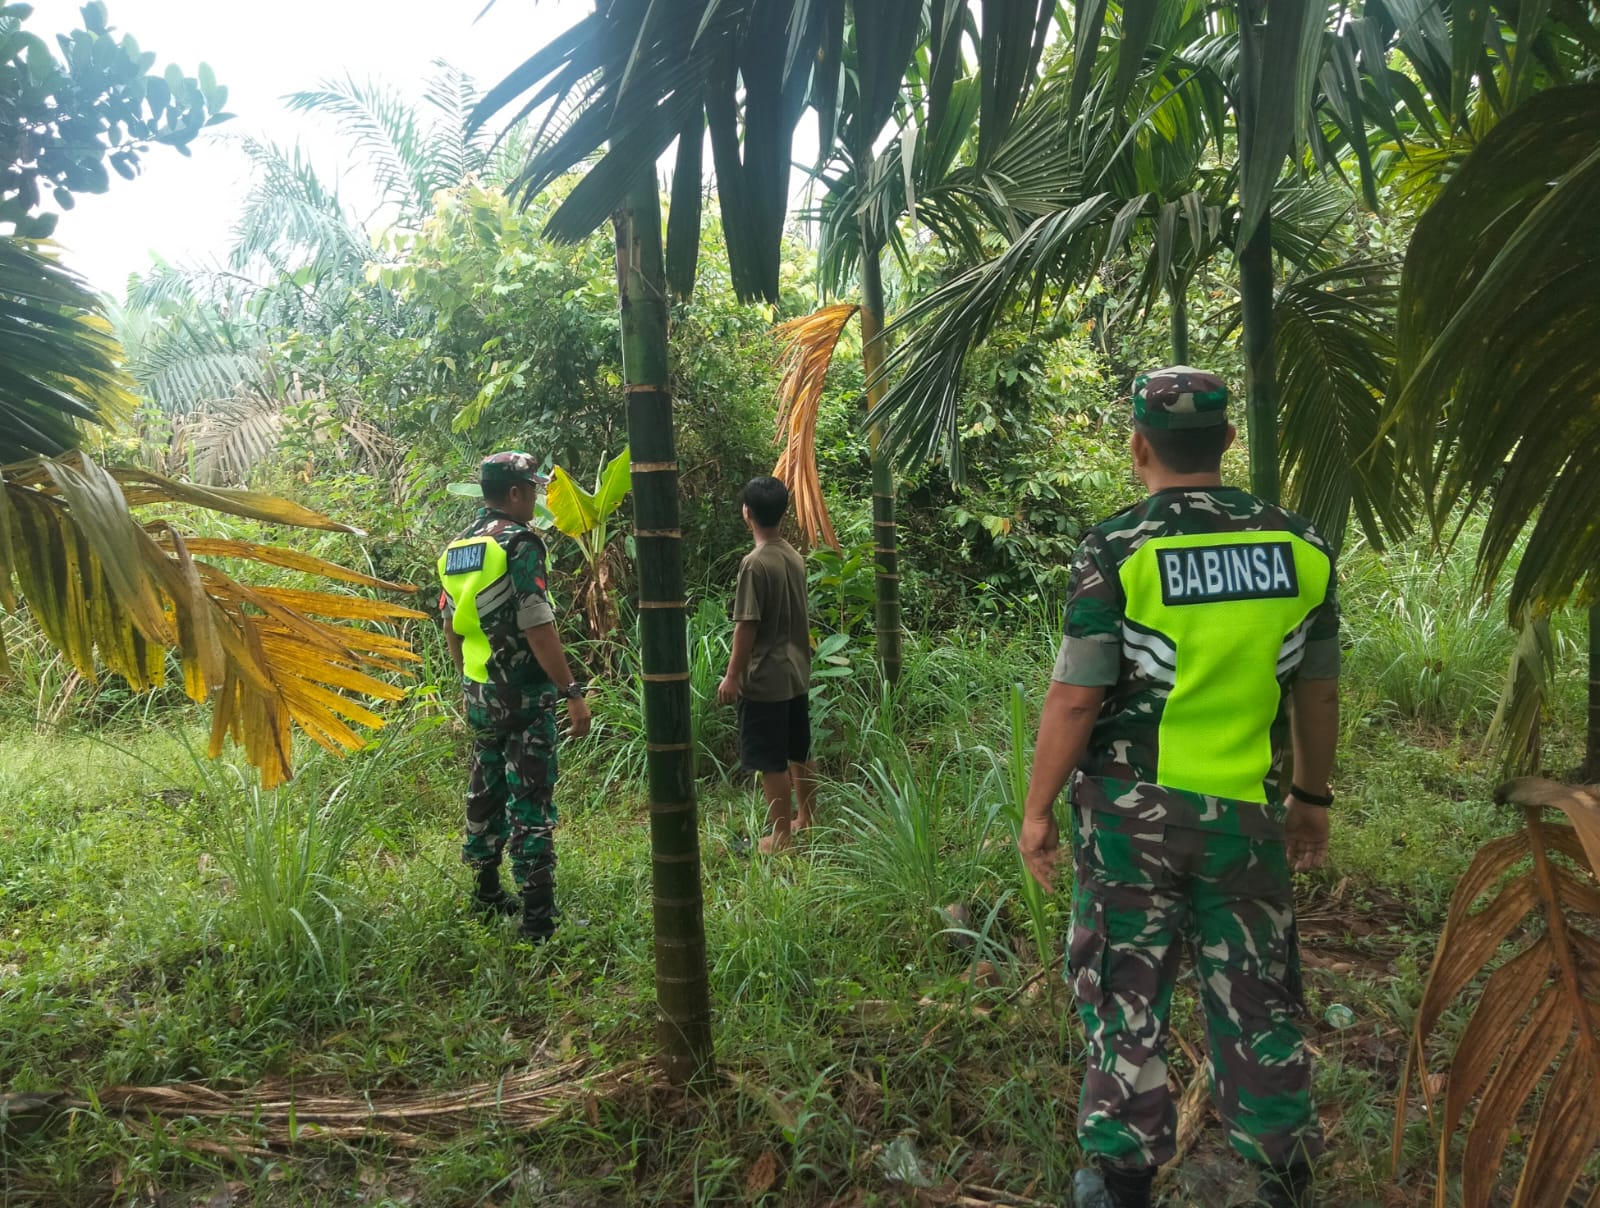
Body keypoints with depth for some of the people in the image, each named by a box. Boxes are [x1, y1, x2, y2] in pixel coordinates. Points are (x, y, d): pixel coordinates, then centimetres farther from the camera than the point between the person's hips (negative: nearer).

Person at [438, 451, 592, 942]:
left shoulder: (457, 548, 10)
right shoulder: (520, 542, -15)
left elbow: (452, 629, 16)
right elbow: (538, 627, -21)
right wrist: (572, 692, -19)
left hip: (479, 694, 8)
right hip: (525, 695, -8)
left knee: (485, 793, 18)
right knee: (530, 802, -5)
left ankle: (487, 895, 31)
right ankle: (539, 918, -2)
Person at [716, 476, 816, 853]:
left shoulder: (755, 563, -19)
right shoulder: (794, 557, 5)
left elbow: (746, 625, -19)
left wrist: (732, 675, -12)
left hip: (765, 679, -8)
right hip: (796, 673, 8)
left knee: (772, 762, 1)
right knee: (799, 752, 18)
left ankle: (782, 835, 9)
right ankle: (808, 820, 30)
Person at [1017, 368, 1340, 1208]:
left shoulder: (1115, 550, -13)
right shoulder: (1299, 547, 0)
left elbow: (1074, 700, -13)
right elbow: (1318, 695, 6)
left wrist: (1037, 809, -3)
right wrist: (1313, 797, 19)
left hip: (1131, 812, -3)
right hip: (1246, 815, 3)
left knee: (1126, 997, 11)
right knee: (1257, 1000, 17)